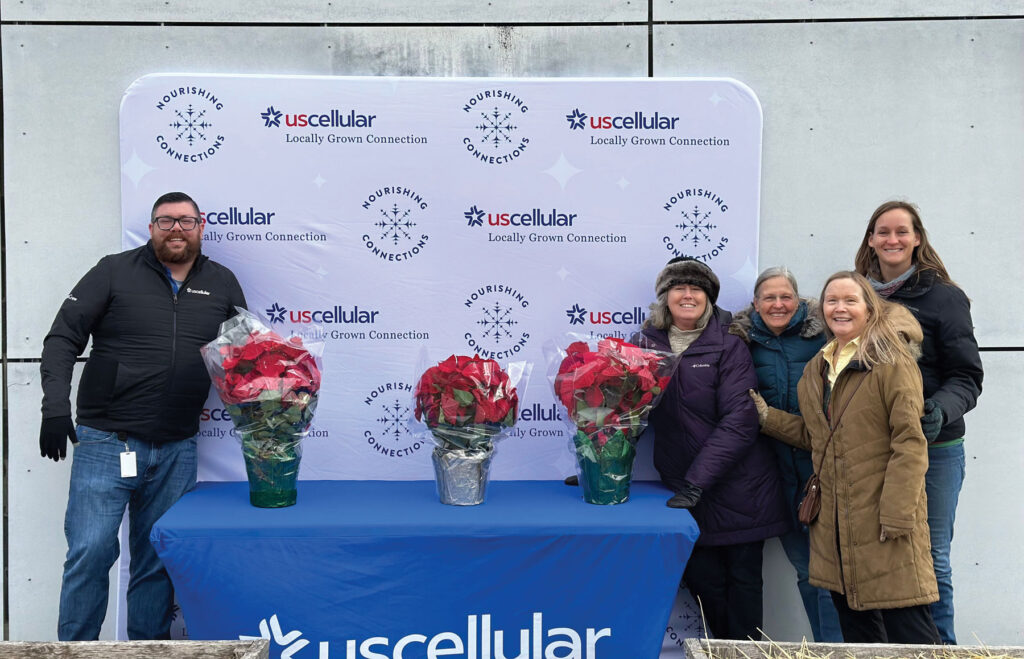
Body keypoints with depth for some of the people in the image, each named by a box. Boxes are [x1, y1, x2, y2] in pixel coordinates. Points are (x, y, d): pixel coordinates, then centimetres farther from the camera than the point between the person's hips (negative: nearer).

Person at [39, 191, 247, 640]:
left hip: (176, 450, 3)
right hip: (106, 442, -2)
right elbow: (63, 338, -2)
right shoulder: (115, 272, 1)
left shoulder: (222, 284, 10)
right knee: (91, 552, -5)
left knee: (157, 560, 10)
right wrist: (55, 406, -13)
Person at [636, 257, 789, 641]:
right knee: (702, 579, 6)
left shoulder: (728, 346, -7)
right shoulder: (648, 342, 4)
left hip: (738, 489, -3)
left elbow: (739, 422, -14)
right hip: (683, 492, 3)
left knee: (742, 579, 7)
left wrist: (697, 482, -21)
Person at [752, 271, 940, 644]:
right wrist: (766, 416, 8)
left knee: (906, 625, -5)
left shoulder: (891, 361, -8)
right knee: (856, 625, 15)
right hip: (835, 520, 7)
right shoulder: (816, 369, 14)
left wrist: (897, 514, -19)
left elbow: (909, 443, -14)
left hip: (885, 513, -7)